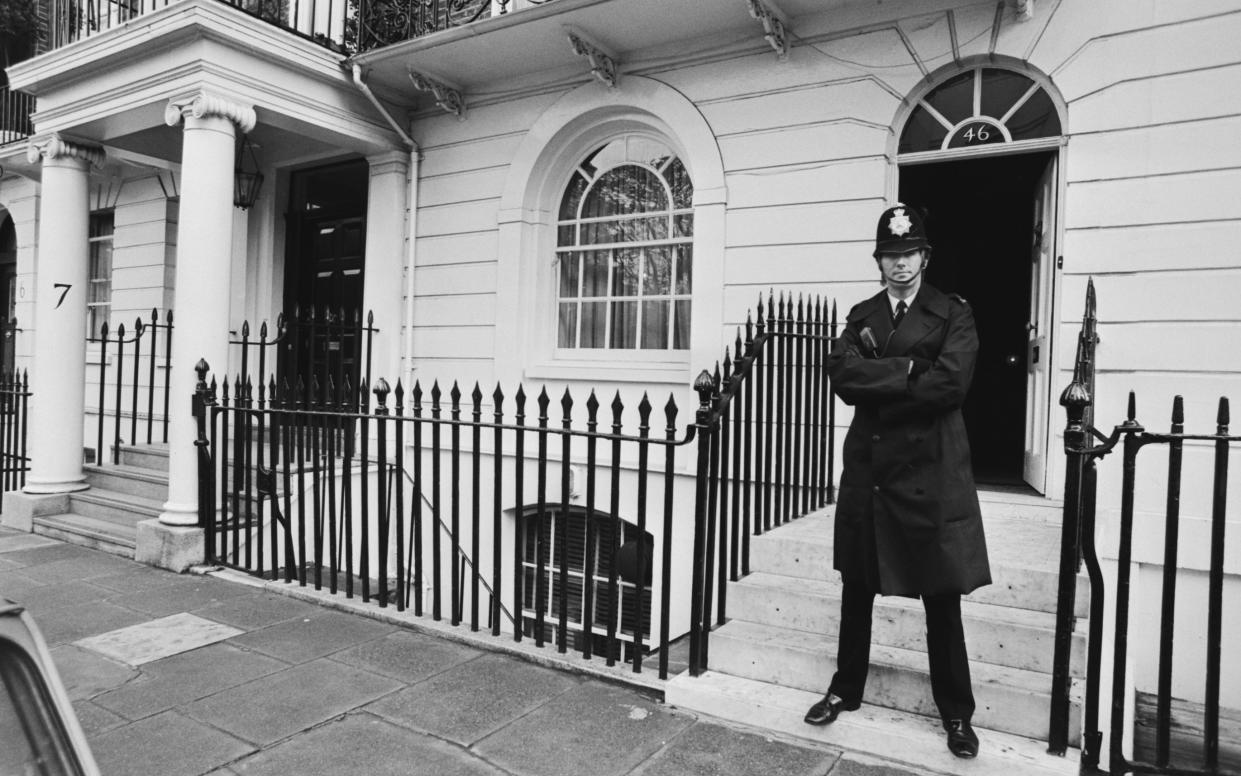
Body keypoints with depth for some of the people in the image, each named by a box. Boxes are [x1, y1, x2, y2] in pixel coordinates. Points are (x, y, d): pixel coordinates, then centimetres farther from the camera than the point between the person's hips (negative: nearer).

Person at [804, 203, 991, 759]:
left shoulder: (953, 314, 2)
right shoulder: (862, 315, 12)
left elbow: (949, 384, -14)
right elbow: (841, 373, -5)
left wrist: (875, 383, -9)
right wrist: (905, 370, -14)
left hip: (930, 469, -3)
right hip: (868, 466, 4)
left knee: (942, 597, 4)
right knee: (856, 587, 13)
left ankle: (956, 713, 22)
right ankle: (846, 689, 30)